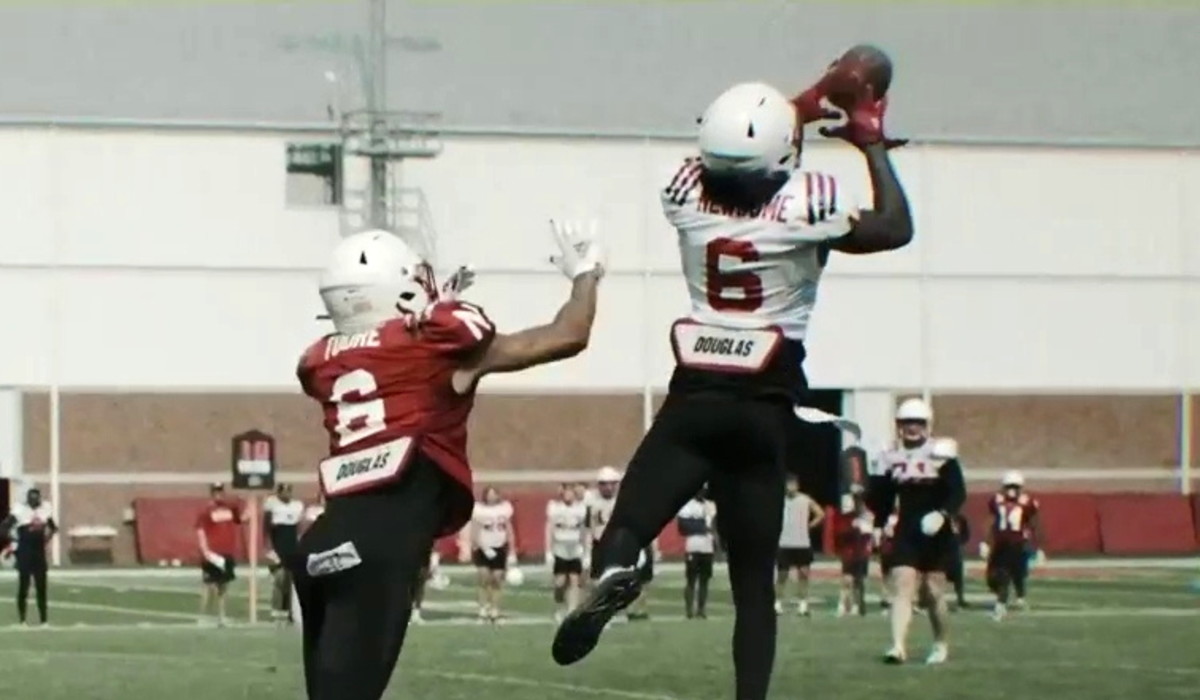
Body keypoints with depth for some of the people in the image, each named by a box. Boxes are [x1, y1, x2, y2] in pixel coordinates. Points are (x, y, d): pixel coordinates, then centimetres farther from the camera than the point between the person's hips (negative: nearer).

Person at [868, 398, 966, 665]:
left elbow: (958, 492, -12)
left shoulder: (941, 452, -5)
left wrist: (943, 513, -26)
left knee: (933, 591, 5)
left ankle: (941, 643, 27)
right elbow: (882, 498, 13)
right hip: (906, 534, 2)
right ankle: (898, 646, -21)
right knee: (902, 585, -12)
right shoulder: (891, 457, 6)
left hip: (935, 534, -2)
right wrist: (879, 524, 1)